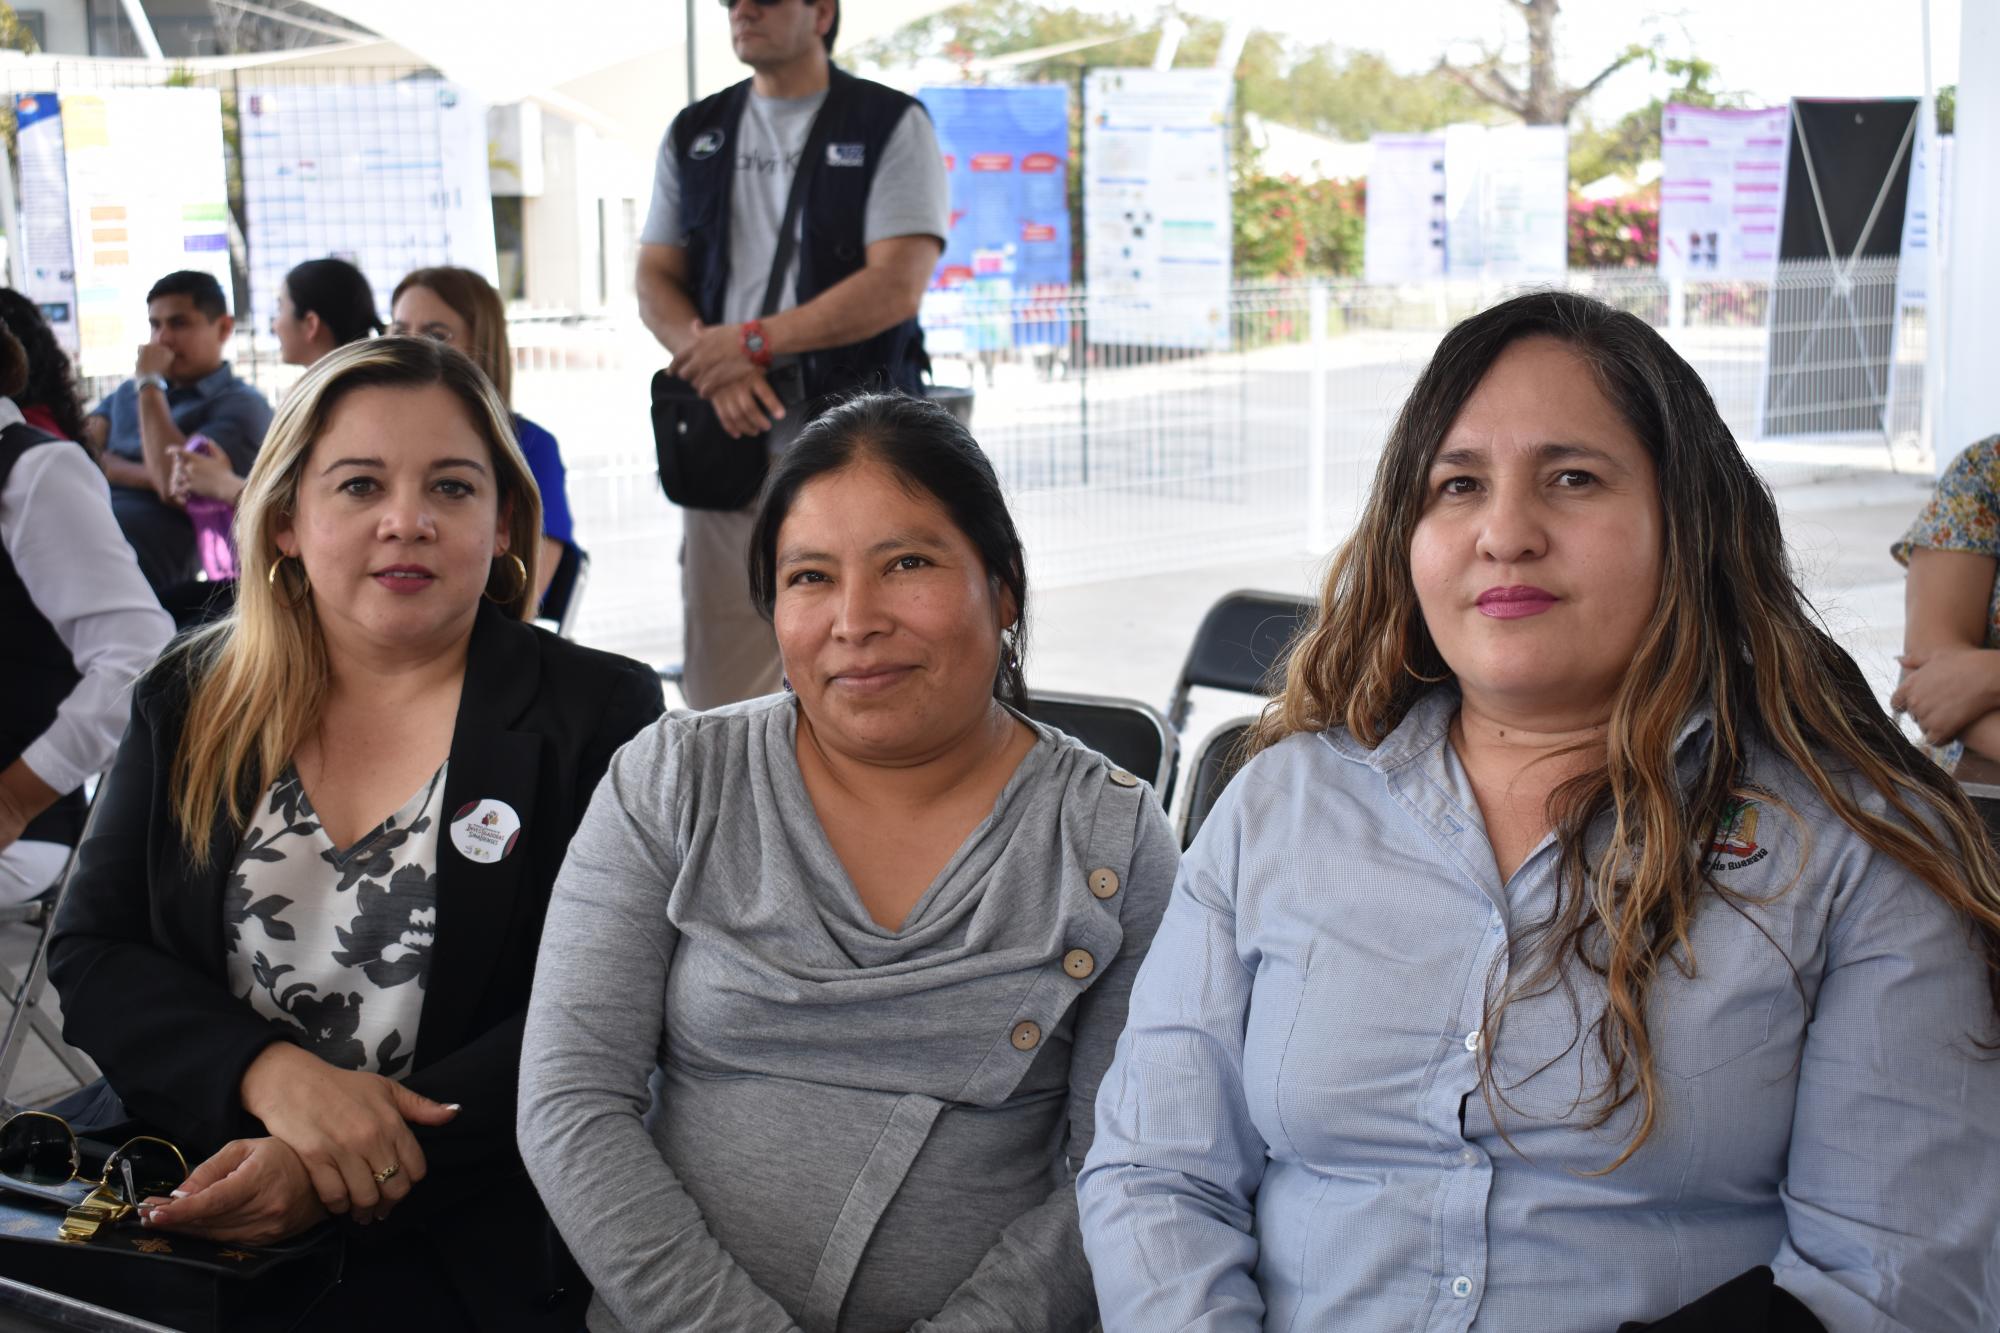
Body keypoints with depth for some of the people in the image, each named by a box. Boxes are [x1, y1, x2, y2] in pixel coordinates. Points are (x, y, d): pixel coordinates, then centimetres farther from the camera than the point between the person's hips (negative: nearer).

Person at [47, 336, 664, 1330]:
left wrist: (331, 1182, -19)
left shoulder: (600, 716, -1)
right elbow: (90, 955, 5)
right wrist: (273, 1075, -15)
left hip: (465, 1243, -4)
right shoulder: (190, 709, 11)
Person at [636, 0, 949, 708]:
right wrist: (715, 366, -8)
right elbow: (654, 282, 12)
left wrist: (754, 343, -12)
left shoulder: (892, 125, 1)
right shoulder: (694, 133, 16)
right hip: (726, 437, 4)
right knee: (720, 676, 4)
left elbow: (897, 284, -10)